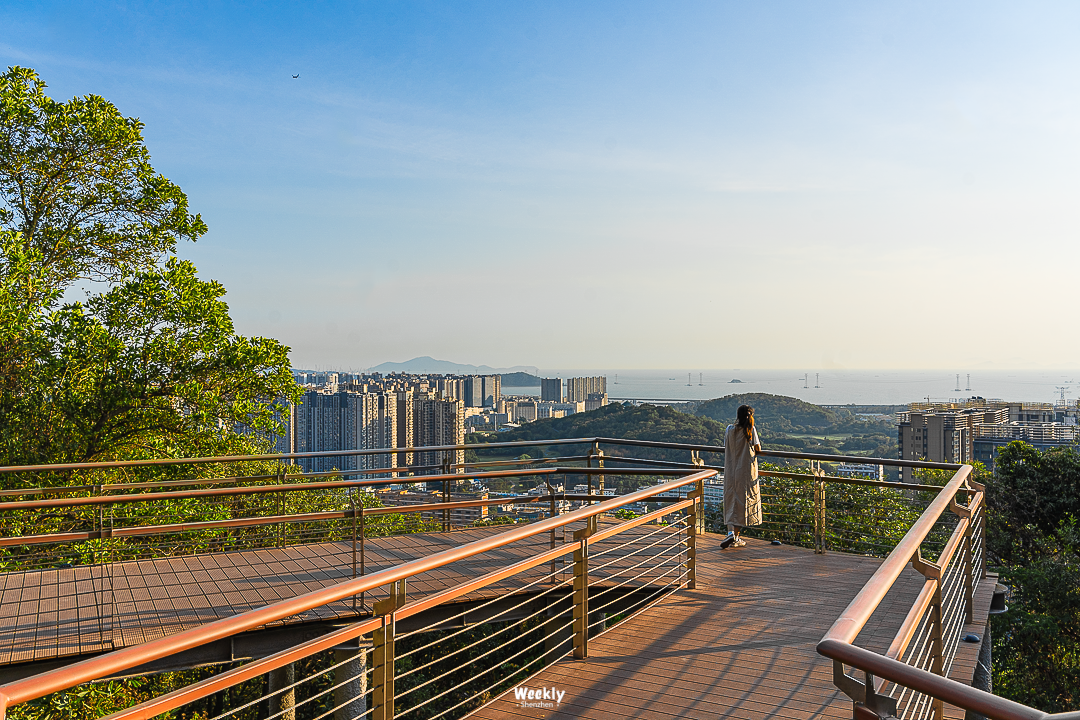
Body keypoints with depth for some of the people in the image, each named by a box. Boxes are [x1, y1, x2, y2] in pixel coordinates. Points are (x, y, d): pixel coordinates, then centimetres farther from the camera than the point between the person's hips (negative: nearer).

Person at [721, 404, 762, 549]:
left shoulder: (730, 429, 0)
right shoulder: (751, 429, -9)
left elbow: (726, 447, 7)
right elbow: (758, 449, -7)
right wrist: (757, 445, 15)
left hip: (731, 470, 2)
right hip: (746, 470, -2)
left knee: (731, 500, 11)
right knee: (743, 501, 6)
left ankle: (730, 532, -5)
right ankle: (736, 537, 7)